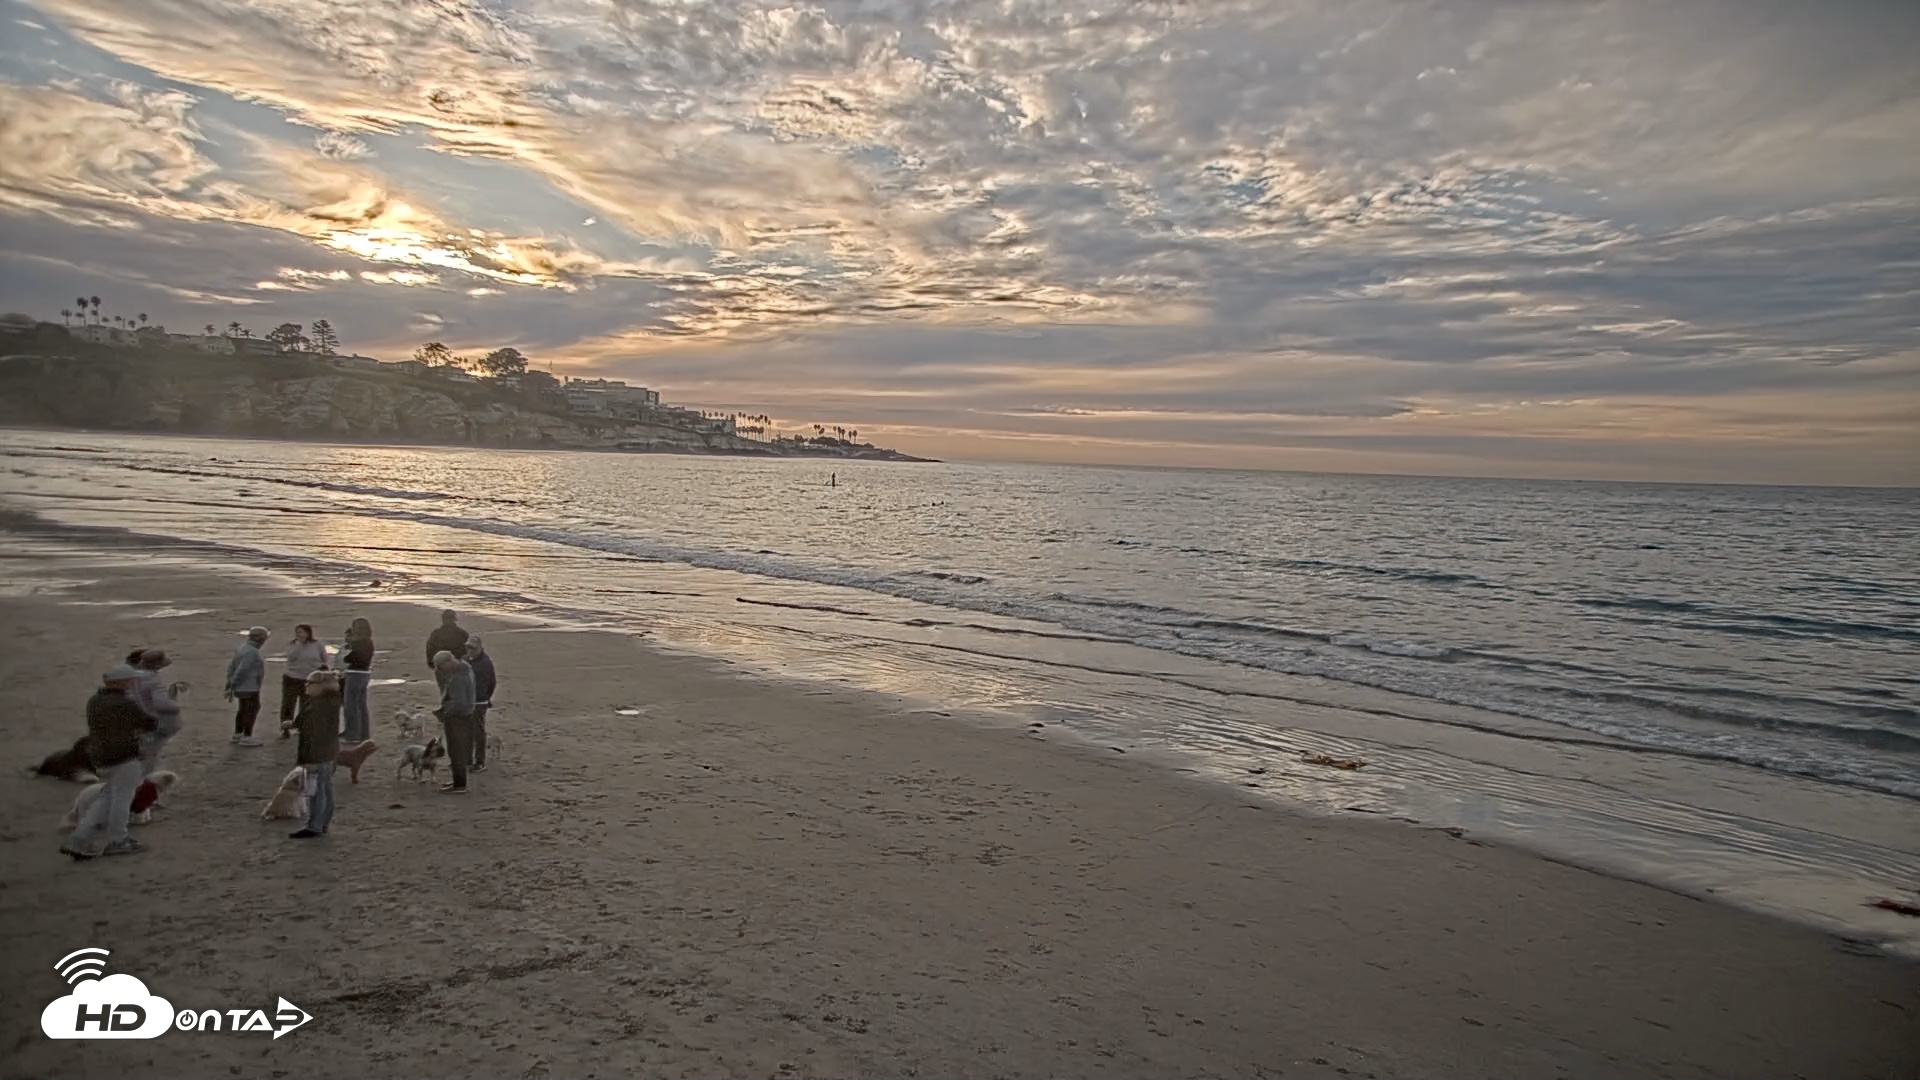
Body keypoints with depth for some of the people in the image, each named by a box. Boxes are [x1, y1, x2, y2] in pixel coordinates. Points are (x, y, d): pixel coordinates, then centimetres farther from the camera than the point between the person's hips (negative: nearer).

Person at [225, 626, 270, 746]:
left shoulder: (244, 647, 6)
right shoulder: (252, 652, -24)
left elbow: (231, 666, 10)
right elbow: (240, 670, -25)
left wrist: (229, 685, 13)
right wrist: (231, 687, -18)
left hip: (241, 686, 9)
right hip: (249, 688, -9)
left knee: (243, 710, 18)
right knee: (252, 711, 0)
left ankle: (237, 735, 27)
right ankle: (246, 738, 4)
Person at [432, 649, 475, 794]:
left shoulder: (456, 679, -27)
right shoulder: (464, 667, 2)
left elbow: (459, 703, -31)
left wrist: (443, 712, -19)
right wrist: (440, 674, -4)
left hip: (457, 719, -10)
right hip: (465, 716, 10)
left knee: (456, 752, 1)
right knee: (460, 751, 19)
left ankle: (460, 786, 11)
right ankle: (458, 782, 31)